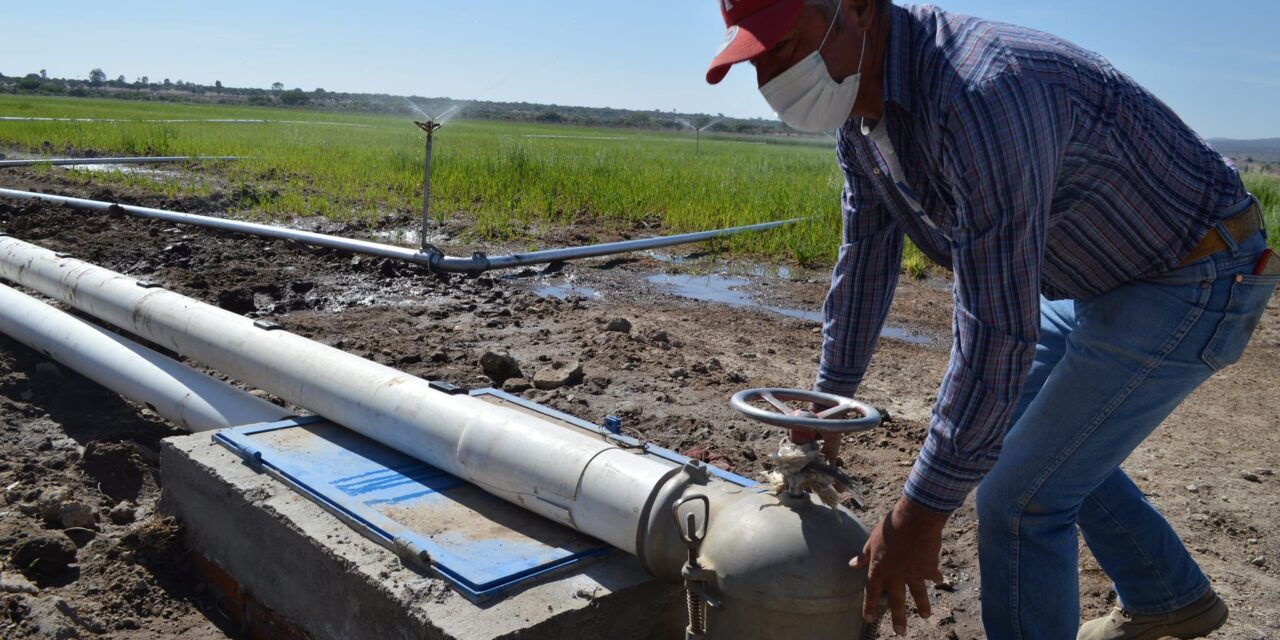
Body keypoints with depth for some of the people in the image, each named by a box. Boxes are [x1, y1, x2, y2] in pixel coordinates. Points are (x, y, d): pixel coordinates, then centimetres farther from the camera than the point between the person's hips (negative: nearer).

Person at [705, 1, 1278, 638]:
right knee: (1022, 434, 22)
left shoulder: (983, 93, -37)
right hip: (1096, 275, 9)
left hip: (1194, 279, -9)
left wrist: (921, 512, -31)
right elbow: (866, 257, 5)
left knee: (1022, 491, -8)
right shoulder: (861, 107, -6)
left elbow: (998, 329, -37)